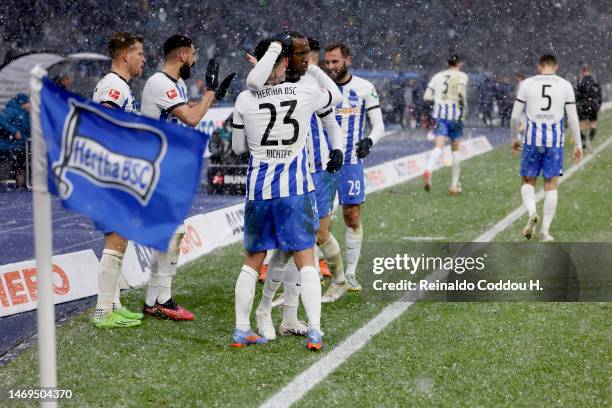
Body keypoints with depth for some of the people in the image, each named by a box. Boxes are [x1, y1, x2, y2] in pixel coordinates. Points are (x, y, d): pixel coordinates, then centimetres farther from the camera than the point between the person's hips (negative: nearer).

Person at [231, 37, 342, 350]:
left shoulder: (245, 100, -3)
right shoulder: (305, 92, -5)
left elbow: (238, 147, 9)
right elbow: (335, 95, 18)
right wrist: (311, 66, 19)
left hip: (258, 189, 1)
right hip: (296, 189, -1)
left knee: (252, 262, 13)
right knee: (305, 261, 4)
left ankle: (241, 330, 15)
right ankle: (314, 330, -4)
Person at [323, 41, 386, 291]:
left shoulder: (364, 88, 0)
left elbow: (378, 125, 3)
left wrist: (369, 141, -16)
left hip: (351, 161, 0)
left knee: (353, 217, 1)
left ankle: (350, 274, 10)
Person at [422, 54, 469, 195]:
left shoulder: (437, 76, 12)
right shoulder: (461, 76, 1)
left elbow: (427, 96, 6)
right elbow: (461, 91, -18)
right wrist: (465, 107, -5)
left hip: (440, 114, 2)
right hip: (455, 114, -2)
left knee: (439, 146, -11)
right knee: (455, 148, 13)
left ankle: (428, 170, -43)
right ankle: (454, 184, 18)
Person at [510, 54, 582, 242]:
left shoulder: (527, 84, 2)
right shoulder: (565, 86, 3)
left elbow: (515, 116, 2)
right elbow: (573, 118, 1)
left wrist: (515, 139, 16)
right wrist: (578, 145, 9)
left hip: (532, 139, 0)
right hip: (555, 140, 0)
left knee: (528, 181, 13)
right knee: (551, 185, 9)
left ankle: (531, 213, -15)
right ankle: (545, 230, 6)